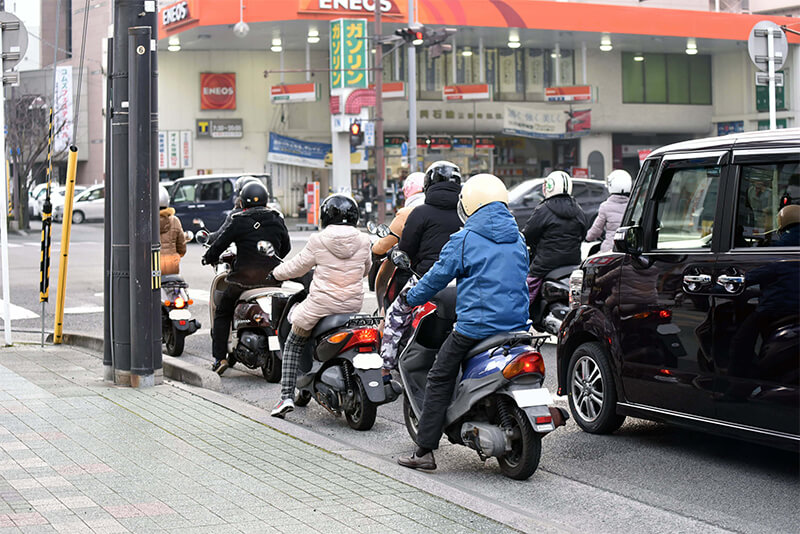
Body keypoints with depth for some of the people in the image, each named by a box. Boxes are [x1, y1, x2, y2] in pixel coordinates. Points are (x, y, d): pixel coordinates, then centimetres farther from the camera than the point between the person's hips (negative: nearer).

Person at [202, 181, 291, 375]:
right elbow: (286, 248, 15)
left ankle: (220, 357, 5)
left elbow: (220, 243, -3)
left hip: (245, 278, -3)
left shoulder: (239, 222, -8)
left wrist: (208, 258, 17)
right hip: (273, 277, 3)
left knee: (222, 314, 13)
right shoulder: (277, 221, 5)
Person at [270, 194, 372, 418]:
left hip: (321, 305, -3)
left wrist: (276, 272, 20)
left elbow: (297, 267, 2)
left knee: (292, 346, 14)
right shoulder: (363, 242, 0)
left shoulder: (319, 241, -8)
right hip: (353, 305, 3)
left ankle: (287, 396, 3)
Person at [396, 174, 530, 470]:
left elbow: (437, 277, 1)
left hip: (475, 327, -6)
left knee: (439, 380, 3)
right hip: (517, 325, 6)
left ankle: (424, 451, 0)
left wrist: (411, 298, 18)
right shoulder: (517, 240, 13)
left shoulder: (464, 241, -6)